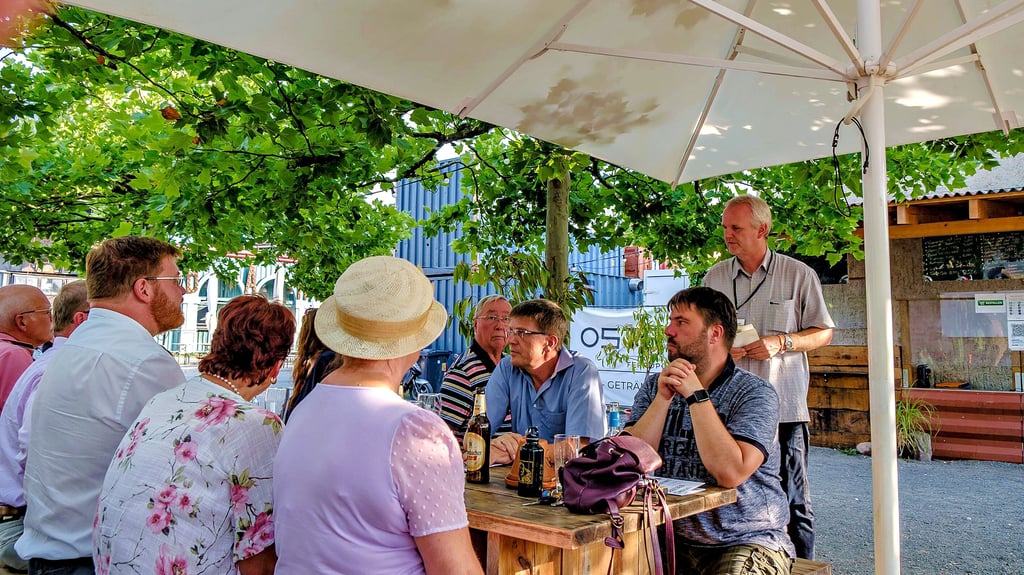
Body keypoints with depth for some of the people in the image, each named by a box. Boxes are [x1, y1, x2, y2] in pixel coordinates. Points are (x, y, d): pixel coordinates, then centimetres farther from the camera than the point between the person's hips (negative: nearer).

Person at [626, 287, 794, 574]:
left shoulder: (756, 394, -9)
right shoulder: (654, 387, 6)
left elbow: (730, 472, -24)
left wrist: (696, 395, -19)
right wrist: (663, 399, -15)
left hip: (748, 542, -3)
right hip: (674, 540, 3)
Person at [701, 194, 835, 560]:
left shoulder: (798, 275, 3)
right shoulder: (715, 277, 11)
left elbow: (823, 333, 5)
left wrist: (781, 343, -12)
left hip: (783, 406, -2)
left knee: (792, 501, 3)